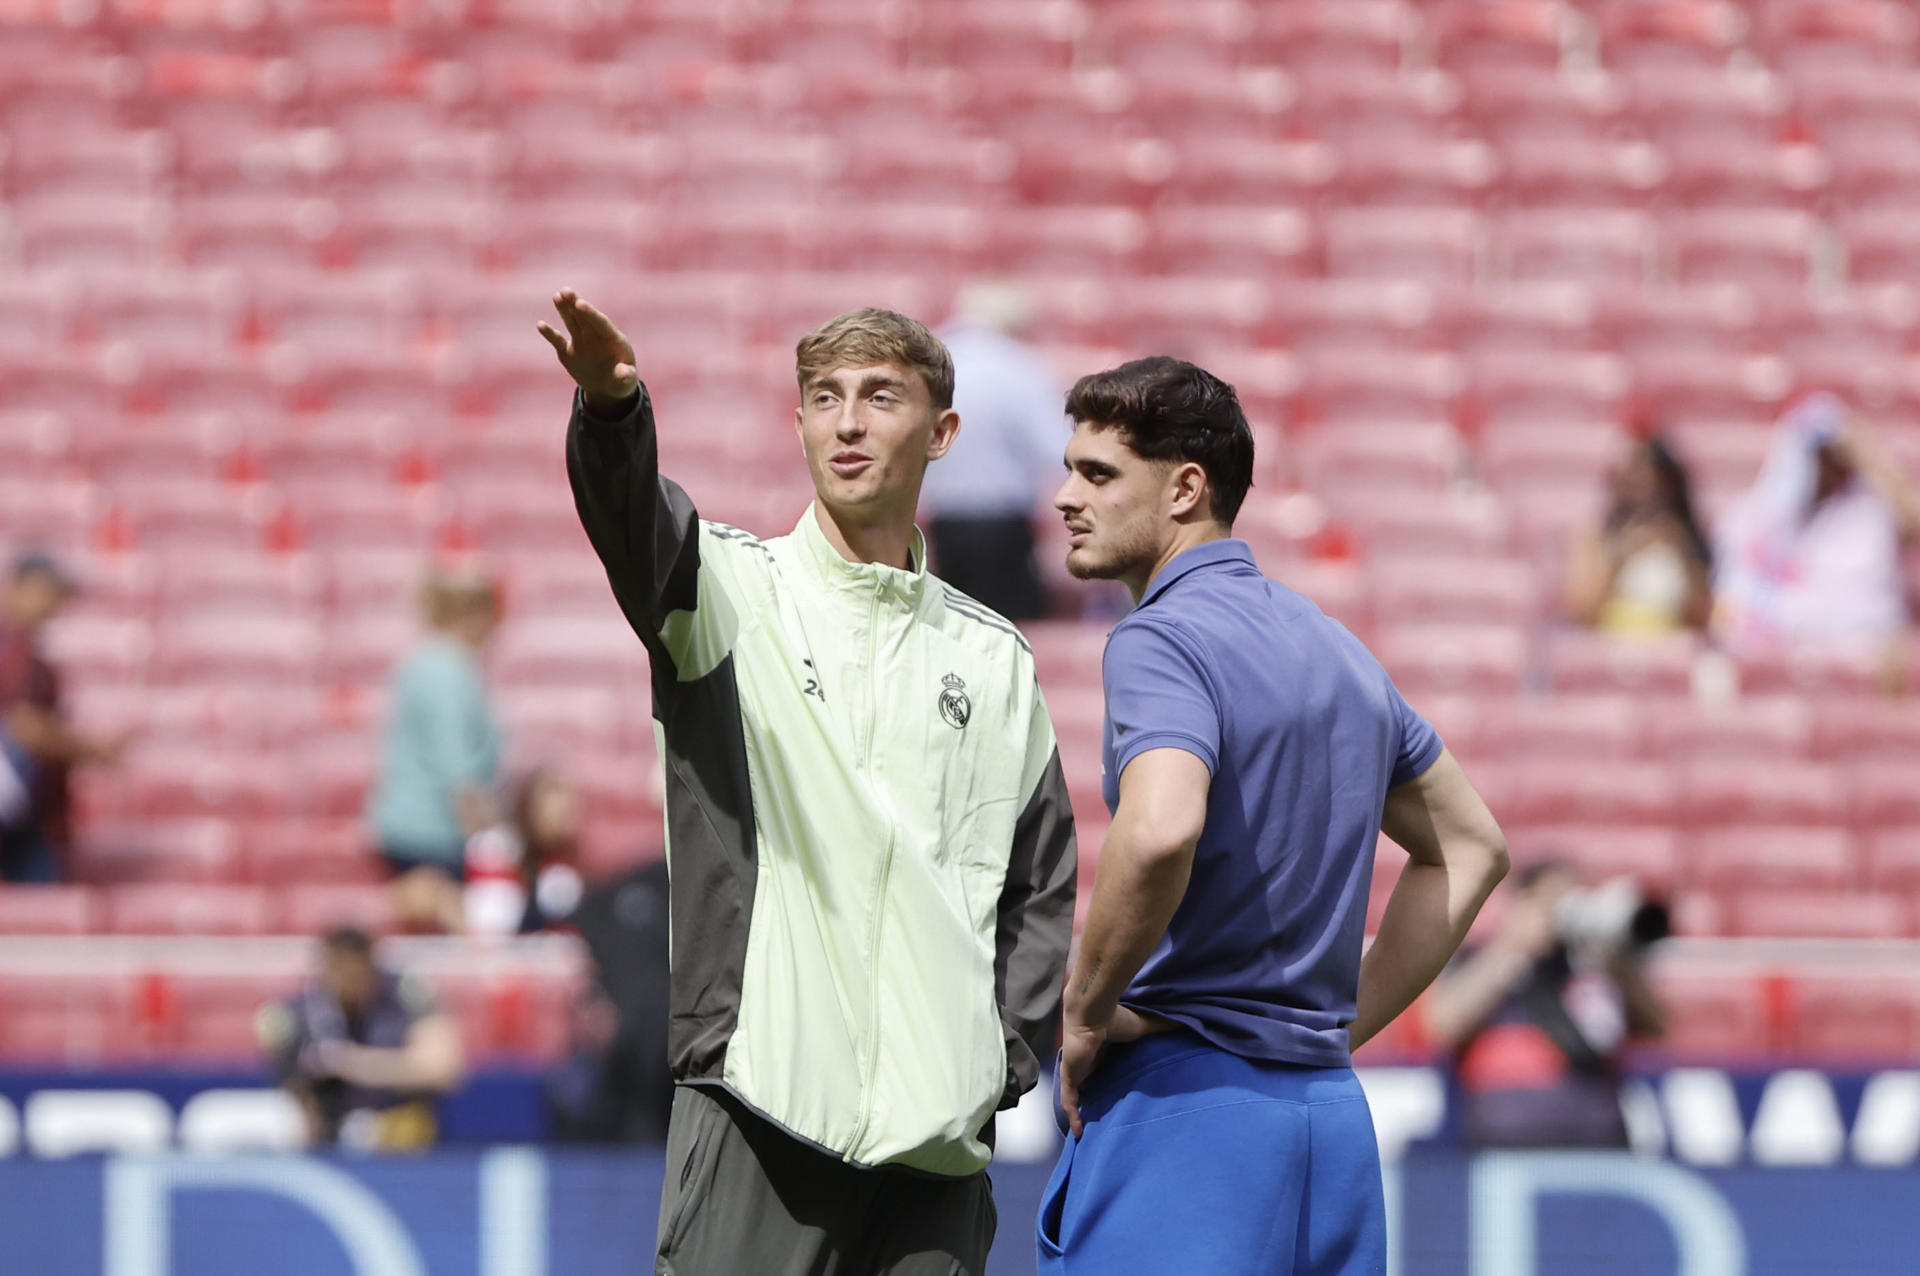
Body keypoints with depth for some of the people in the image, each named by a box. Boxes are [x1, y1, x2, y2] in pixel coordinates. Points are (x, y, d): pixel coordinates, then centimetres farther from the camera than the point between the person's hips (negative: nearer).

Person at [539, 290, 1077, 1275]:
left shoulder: (993, 658, 16)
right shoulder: (730, 587, 6)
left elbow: (1042, 887, 20)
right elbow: (634, 525, -17)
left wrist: (1000, 1060, 5)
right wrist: (611, 408, -39)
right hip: (762, 1105, -3)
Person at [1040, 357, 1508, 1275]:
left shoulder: (1161, 639, -10)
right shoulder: (1338, 650, 17)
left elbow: (1160, 831, -30)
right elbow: (1468, 843, 27)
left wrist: (1086, 1015, -16)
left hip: (1186, 1101, -8)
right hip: (1330, 1108, 8)